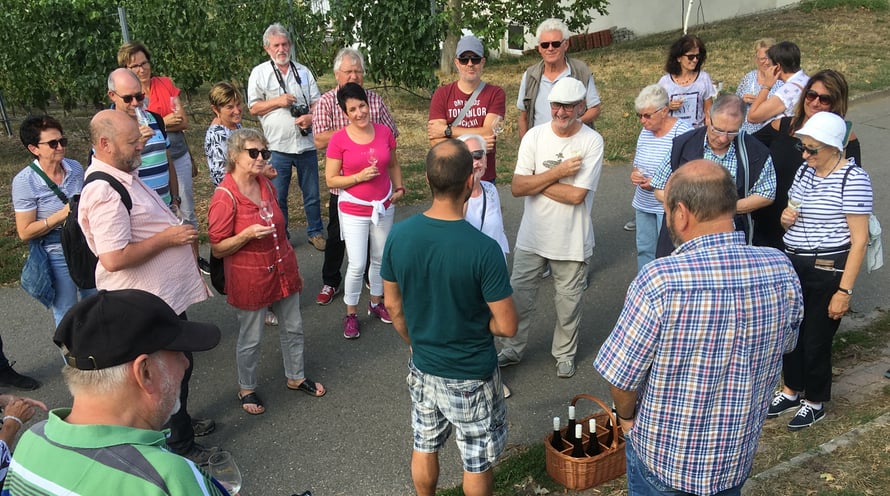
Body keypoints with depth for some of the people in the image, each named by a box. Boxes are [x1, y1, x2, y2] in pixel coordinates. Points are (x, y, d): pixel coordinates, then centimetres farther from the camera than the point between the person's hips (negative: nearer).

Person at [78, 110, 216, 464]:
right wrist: (167, 238, -23)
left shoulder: (125, 175, 8)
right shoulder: (104, 192, -26)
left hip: (167, 293, 10)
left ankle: (180, 422, 45)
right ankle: (179, 446, 23)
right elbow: (114, 259, -32)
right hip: (149, 303, -10)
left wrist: (178, 231, 11)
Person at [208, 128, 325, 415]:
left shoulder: (266, 185, 2)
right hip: (249, 278, -7)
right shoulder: (225, 198, -20)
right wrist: (248, 234, -31)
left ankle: (296, 377, 40)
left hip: (282, 270, 7)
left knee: (293, 328, 18)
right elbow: (217, 249, -14)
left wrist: (294, 270, 18)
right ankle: (247, 389, 33)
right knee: (250, 339, 10)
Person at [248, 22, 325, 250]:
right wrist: (278, 102, -12)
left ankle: (315, 232, 26)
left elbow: (317, 102, 10)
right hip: (278, 146, -2)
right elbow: (253, 108, 2)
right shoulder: (259, 73, 1)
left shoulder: (303, 71, 9)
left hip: (306, 143, 2)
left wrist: (311, 116, -12)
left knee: (311, 193, 11)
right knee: (277, 196, 7)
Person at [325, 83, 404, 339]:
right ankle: (351, 314, 16)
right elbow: (331, 180, -11)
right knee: (357, 265, -4)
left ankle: (376, 303, 38)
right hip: (354, 210, -4)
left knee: (380, 259, 17)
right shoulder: (339, 140, -14)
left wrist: (399, 188, -2)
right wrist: (359, 177, -23)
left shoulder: (384, 132, -4)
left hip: (384, 207, 4)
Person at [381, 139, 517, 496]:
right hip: (471, 376, -4)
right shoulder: (484, 249, -28)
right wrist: (477, 321, 1)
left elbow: (393, 306, 0)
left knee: (424, 447, 26)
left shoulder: (399, 235, -14)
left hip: (422, 368, 5)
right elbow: (507, 326, -21)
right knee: (477, 462, 18)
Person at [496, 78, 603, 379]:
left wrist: (535, 181, -14)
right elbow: (517, 187, -12)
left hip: (572, 241, -2)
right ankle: (512, 349, 34)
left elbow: (577, 195, -22)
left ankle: (565, 353, 37)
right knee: (519, 295, 14)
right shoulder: (534, 136, -6)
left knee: (568, 301, 14)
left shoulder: (592, 142, -14)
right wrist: (558, 172, -20)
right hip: (532, 237, 3)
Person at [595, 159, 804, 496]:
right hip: (738, 456, 4)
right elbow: (784, 346, 3)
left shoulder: (660, 281, -31)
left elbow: (620, 376, -22)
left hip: (663, 455, -4)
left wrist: (626, 417, 0)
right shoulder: (782, 272, -15)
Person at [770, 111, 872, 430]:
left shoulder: (853, 179, -16)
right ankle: (791, 392, 37)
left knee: (816, 341, 7)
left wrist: (845, 290, -18)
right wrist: (786, 218, -6)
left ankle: (815, 403, 29)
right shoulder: (805, 170, 6)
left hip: (827, 272, -7)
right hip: (793, 265, 7)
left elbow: (859, 240, -16)